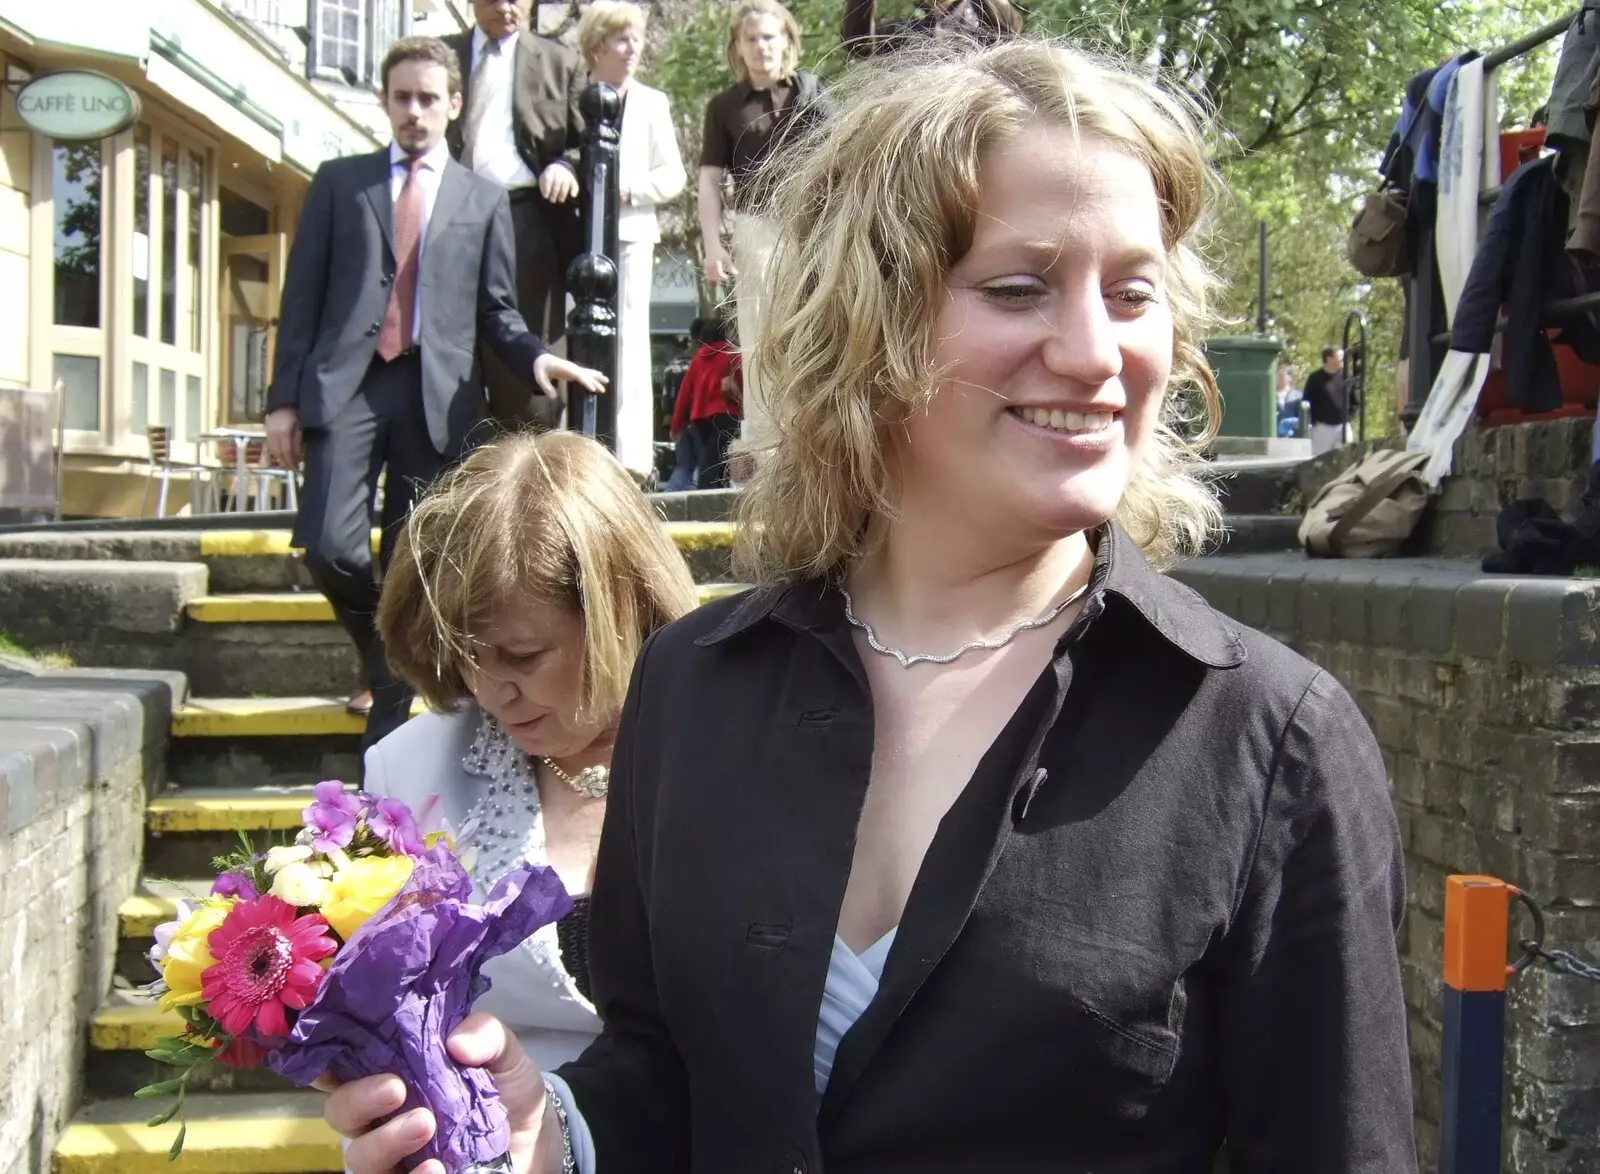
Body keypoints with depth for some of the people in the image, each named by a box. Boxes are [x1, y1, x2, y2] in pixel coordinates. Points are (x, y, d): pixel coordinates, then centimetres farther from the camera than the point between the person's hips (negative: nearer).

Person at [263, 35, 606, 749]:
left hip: (436, 395, 1)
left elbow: (494, 310, 12)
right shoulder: (339, 182, 13)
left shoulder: (483, 200, 15)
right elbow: (302, 295, 9)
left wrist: (536, 356, -9)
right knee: (331, 547, -15)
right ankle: (378, 654, 17)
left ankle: (385, 736, 7)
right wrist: (283, 397, 1)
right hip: (346, 384, 0)